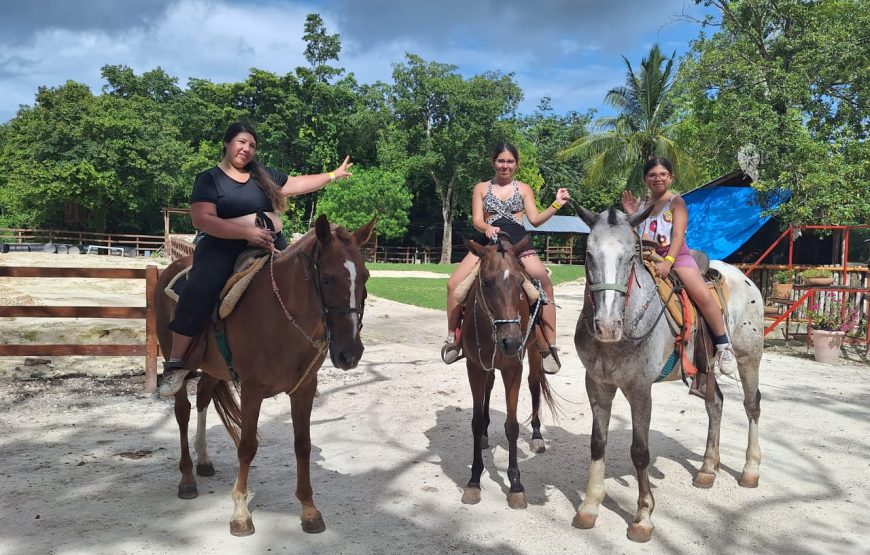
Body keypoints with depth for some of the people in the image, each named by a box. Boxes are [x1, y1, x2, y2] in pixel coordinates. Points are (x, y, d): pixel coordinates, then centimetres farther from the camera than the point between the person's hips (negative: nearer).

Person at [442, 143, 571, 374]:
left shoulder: (524, 189, 15)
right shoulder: (481, 188, 14)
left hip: (518, 242, -1)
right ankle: (453, 339, 0)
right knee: (454, 283, -16)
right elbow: (477, 220, 4)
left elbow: (535, 219, 8)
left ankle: (550, 346, -15)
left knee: (545, 284, -23)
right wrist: (487, 228, -18)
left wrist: (556, 205, -4)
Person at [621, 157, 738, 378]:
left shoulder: (676, 202, -1)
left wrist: (668, 261, -27)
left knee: (703, 295, -23)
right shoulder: (641, 204, 12)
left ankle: (724, 347, -11)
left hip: (676, 255, -5)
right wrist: (630, 214, -3)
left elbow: (679, 235, -13)